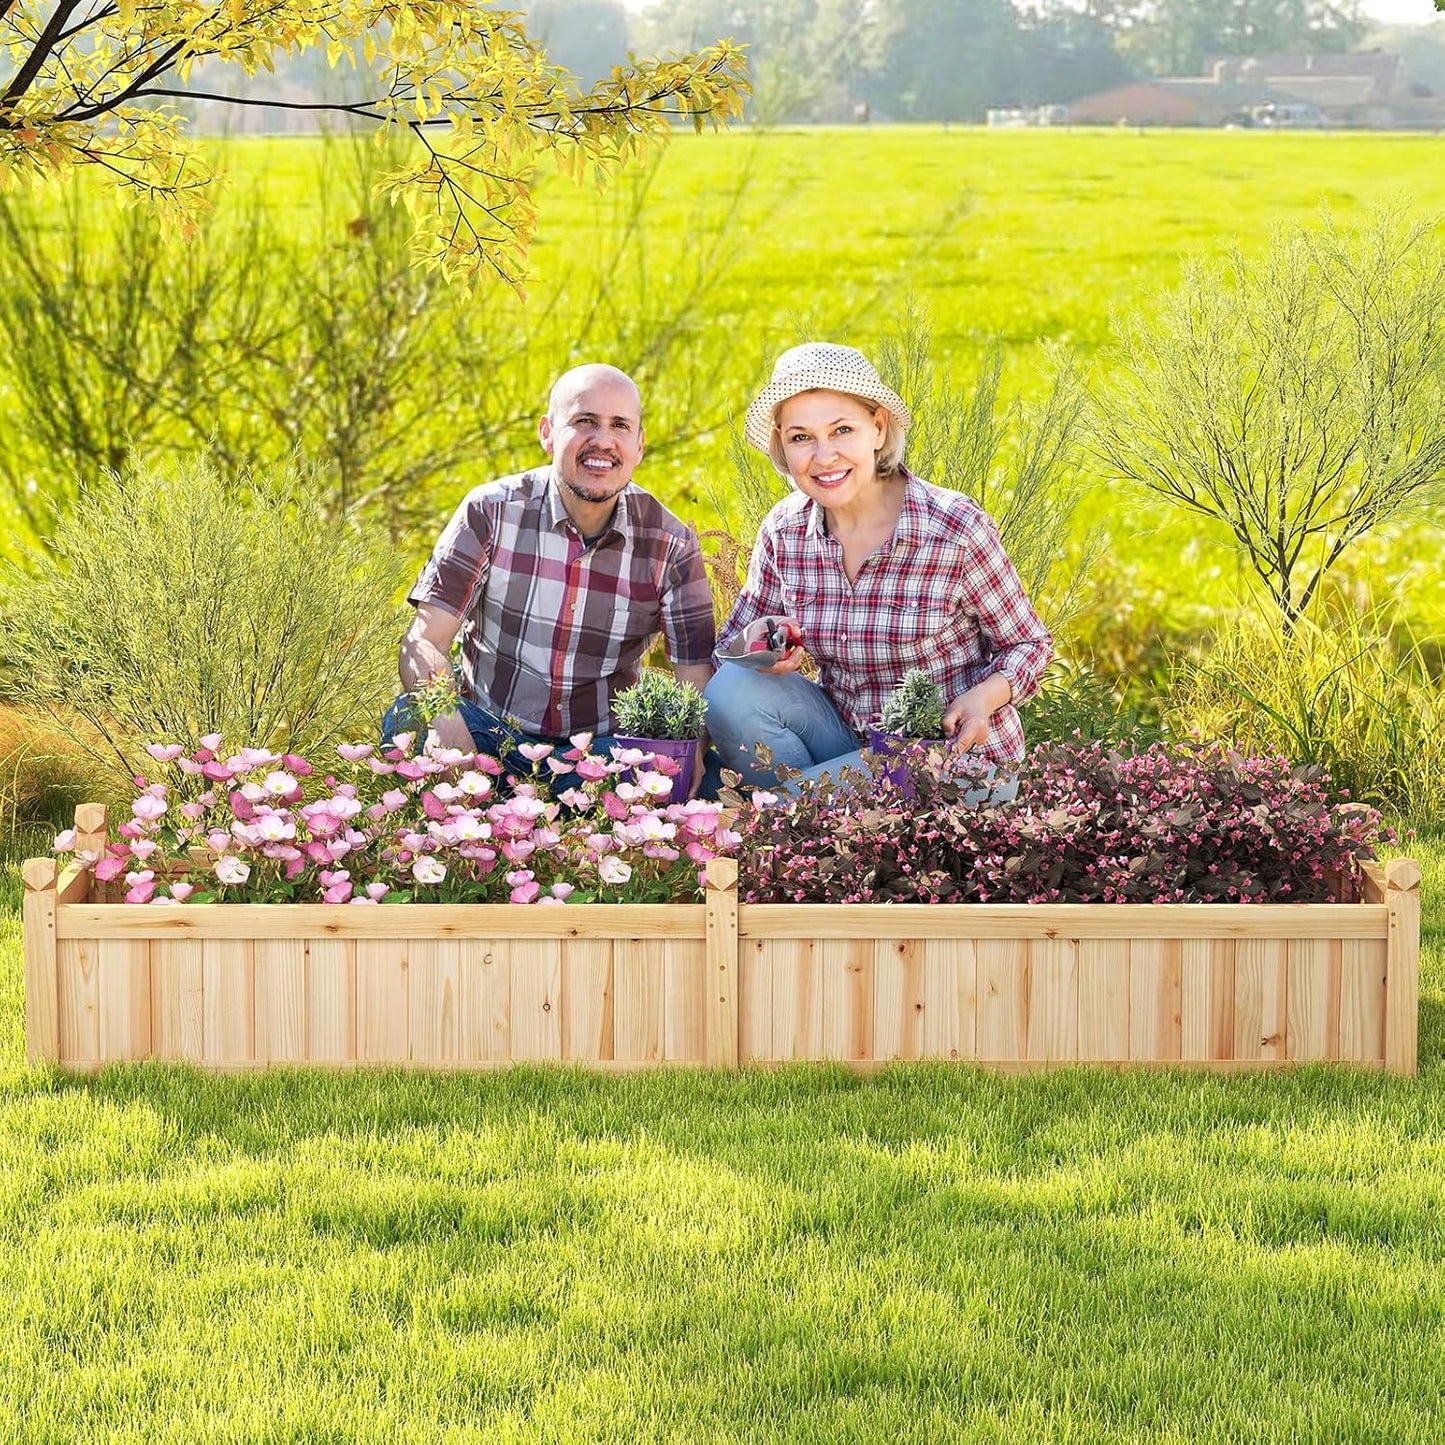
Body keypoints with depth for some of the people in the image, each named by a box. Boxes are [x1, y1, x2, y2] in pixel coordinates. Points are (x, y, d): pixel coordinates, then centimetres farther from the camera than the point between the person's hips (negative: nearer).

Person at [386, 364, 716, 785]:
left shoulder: (671, 547, -2)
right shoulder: (491, 511, -5)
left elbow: (697, 684, -2)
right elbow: (425, 640, -9)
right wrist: (448, 733, -31)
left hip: (600, 745, 0)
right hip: (488, 730, 0)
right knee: (407, 722, -32)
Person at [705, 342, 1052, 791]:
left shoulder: (956, 530, -17)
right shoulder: (784, 531, -5)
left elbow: (1029, 644, -4)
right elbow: (727, 649, 7)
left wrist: (982, 698, -25)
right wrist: (756, 642, -18)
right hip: (846, 737, 5)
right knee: (732, 690, -19)